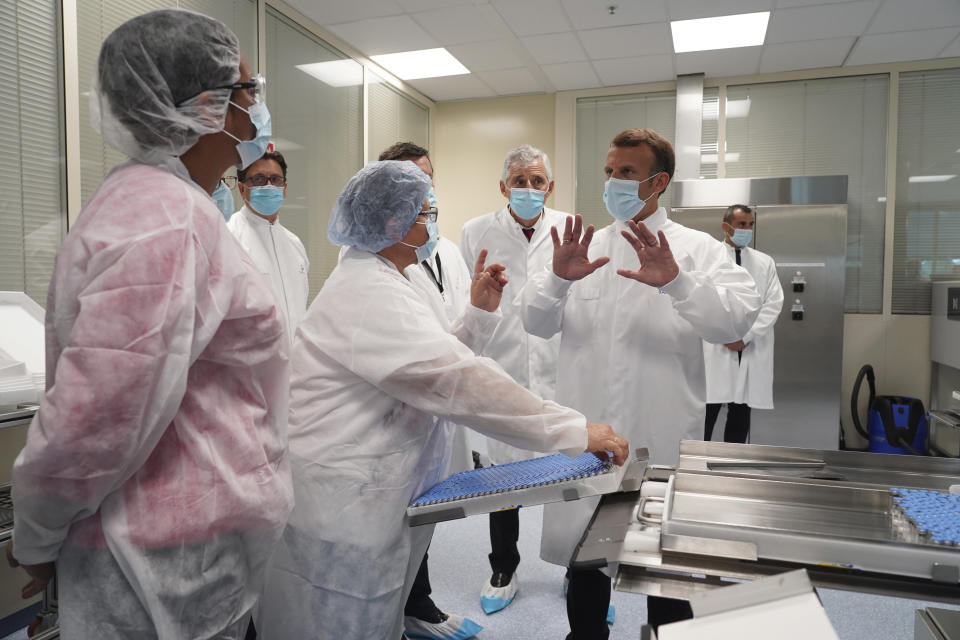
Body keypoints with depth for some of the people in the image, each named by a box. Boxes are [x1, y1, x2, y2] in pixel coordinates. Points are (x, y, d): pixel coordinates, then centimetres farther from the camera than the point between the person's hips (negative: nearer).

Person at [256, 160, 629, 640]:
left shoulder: (378, 281, 12)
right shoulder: (370, 293, -22)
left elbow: (434, 361, 13)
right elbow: (460, 379, -30)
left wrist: (479, 313, 0)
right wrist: (576, 431, -28)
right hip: (334, 508, -10)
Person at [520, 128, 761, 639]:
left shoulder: (695, 249, -1)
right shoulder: (583, 247, 8)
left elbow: (738, 319, -17)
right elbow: (537, 322, -1)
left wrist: (677, 281, -33)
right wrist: (558, 278, -21)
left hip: (662, 438, -2)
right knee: (583, 553, 17)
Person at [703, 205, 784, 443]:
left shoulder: (765, 262, 12)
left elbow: (774, 304, 4)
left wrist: (745, 336, -7)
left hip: (752, 350, 3)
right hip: (715, 348, -3)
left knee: (741, 413, 6)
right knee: (707, 410, -5)